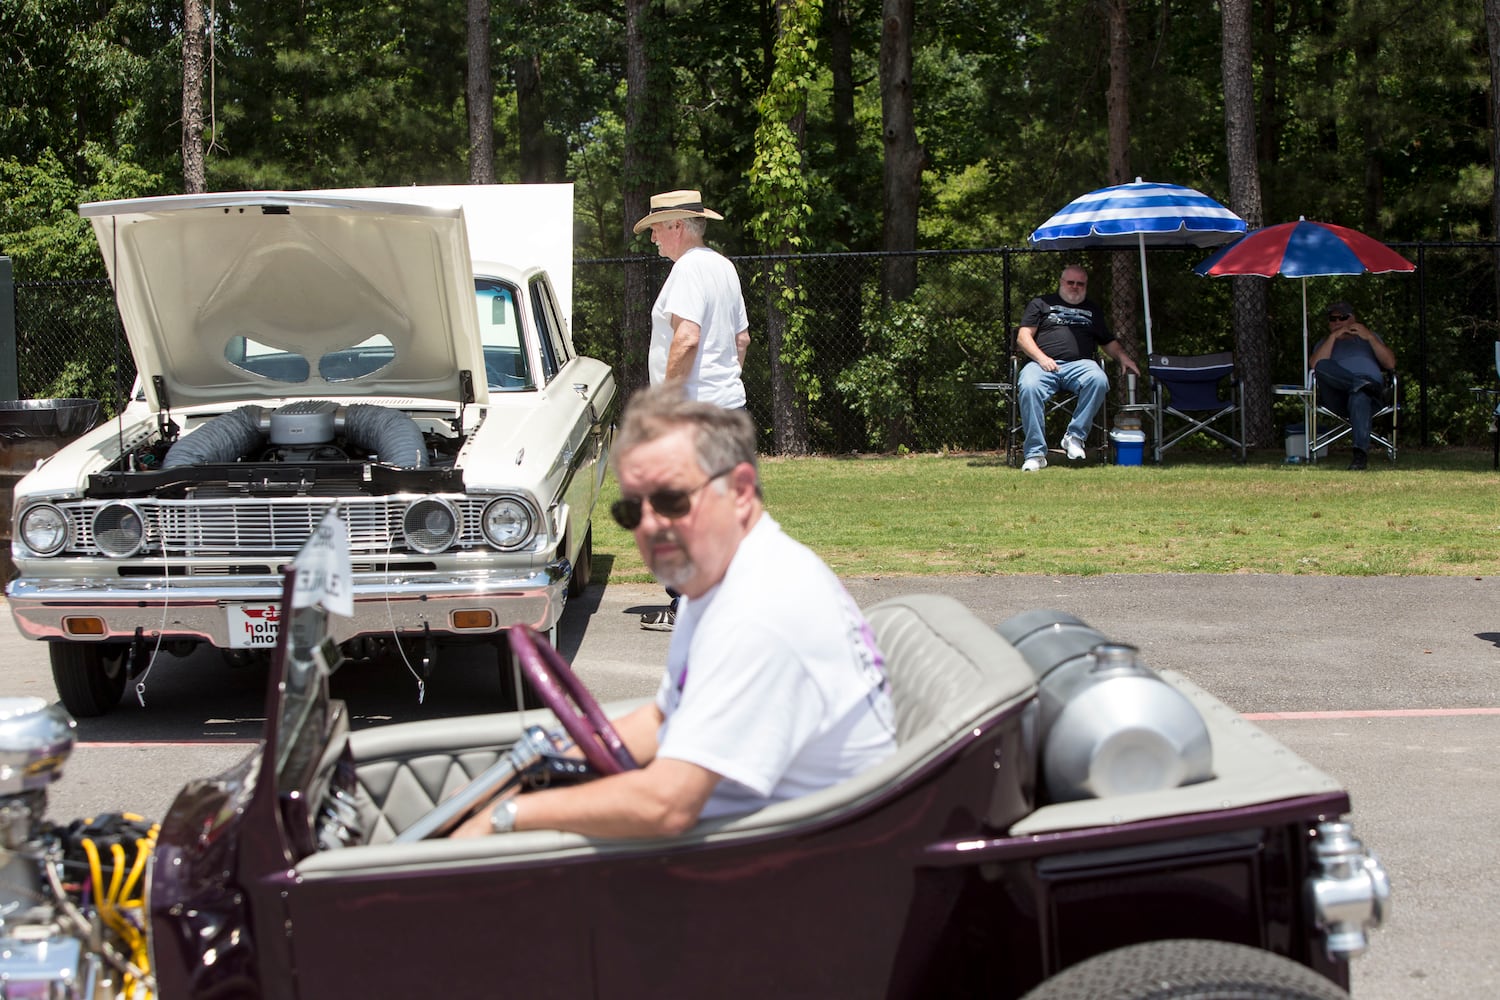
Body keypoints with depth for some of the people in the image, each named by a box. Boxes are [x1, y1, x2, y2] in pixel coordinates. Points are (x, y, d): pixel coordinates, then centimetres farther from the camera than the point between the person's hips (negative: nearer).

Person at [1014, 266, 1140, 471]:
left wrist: (1122, 356, 10)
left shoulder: (1092, 310, 31)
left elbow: (1109, 342, 33)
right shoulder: (1041, 304, 21)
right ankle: (1036, 453, -33)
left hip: (1079, 363, 2)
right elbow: (1023, 337, 10)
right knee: (1028, 387, -36)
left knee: (1098, 380, -35)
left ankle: (1075, 436, -25)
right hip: (1043, 363, -2)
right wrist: (1041, 357, -8)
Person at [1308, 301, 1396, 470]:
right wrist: (1333, 337, 3)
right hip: (1336, 397, 1)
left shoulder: (1369, 337, 32)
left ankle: (1361, 452, -53)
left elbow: (1390, 364, 13)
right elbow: (1315, 364, 6)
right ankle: (1361, 383, -40)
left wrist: (1370, 337, 5)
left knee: (1359, 397, -41)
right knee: (1323, 367, -31)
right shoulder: (1325, 343, 32)